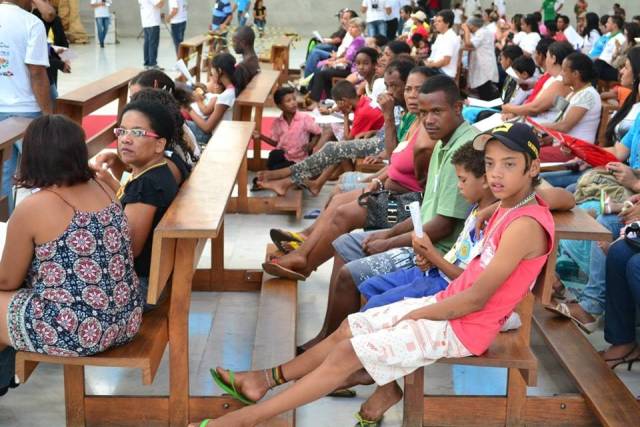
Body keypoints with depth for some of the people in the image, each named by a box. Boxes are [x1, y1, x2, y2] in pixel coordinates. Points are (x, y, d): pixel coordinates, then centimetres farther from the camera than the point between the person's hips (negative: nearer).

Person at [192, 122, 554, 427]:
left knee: (347, 353, -11)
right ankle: (266, 379, 24)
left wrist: (414, 315, -13)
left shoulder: (526, 224, -23)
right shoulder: (508, 209, 7)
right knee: (350, 328, 11)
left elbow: (477, 299, -24)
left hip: (463, 327, -9)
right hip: (448, 304, 9)